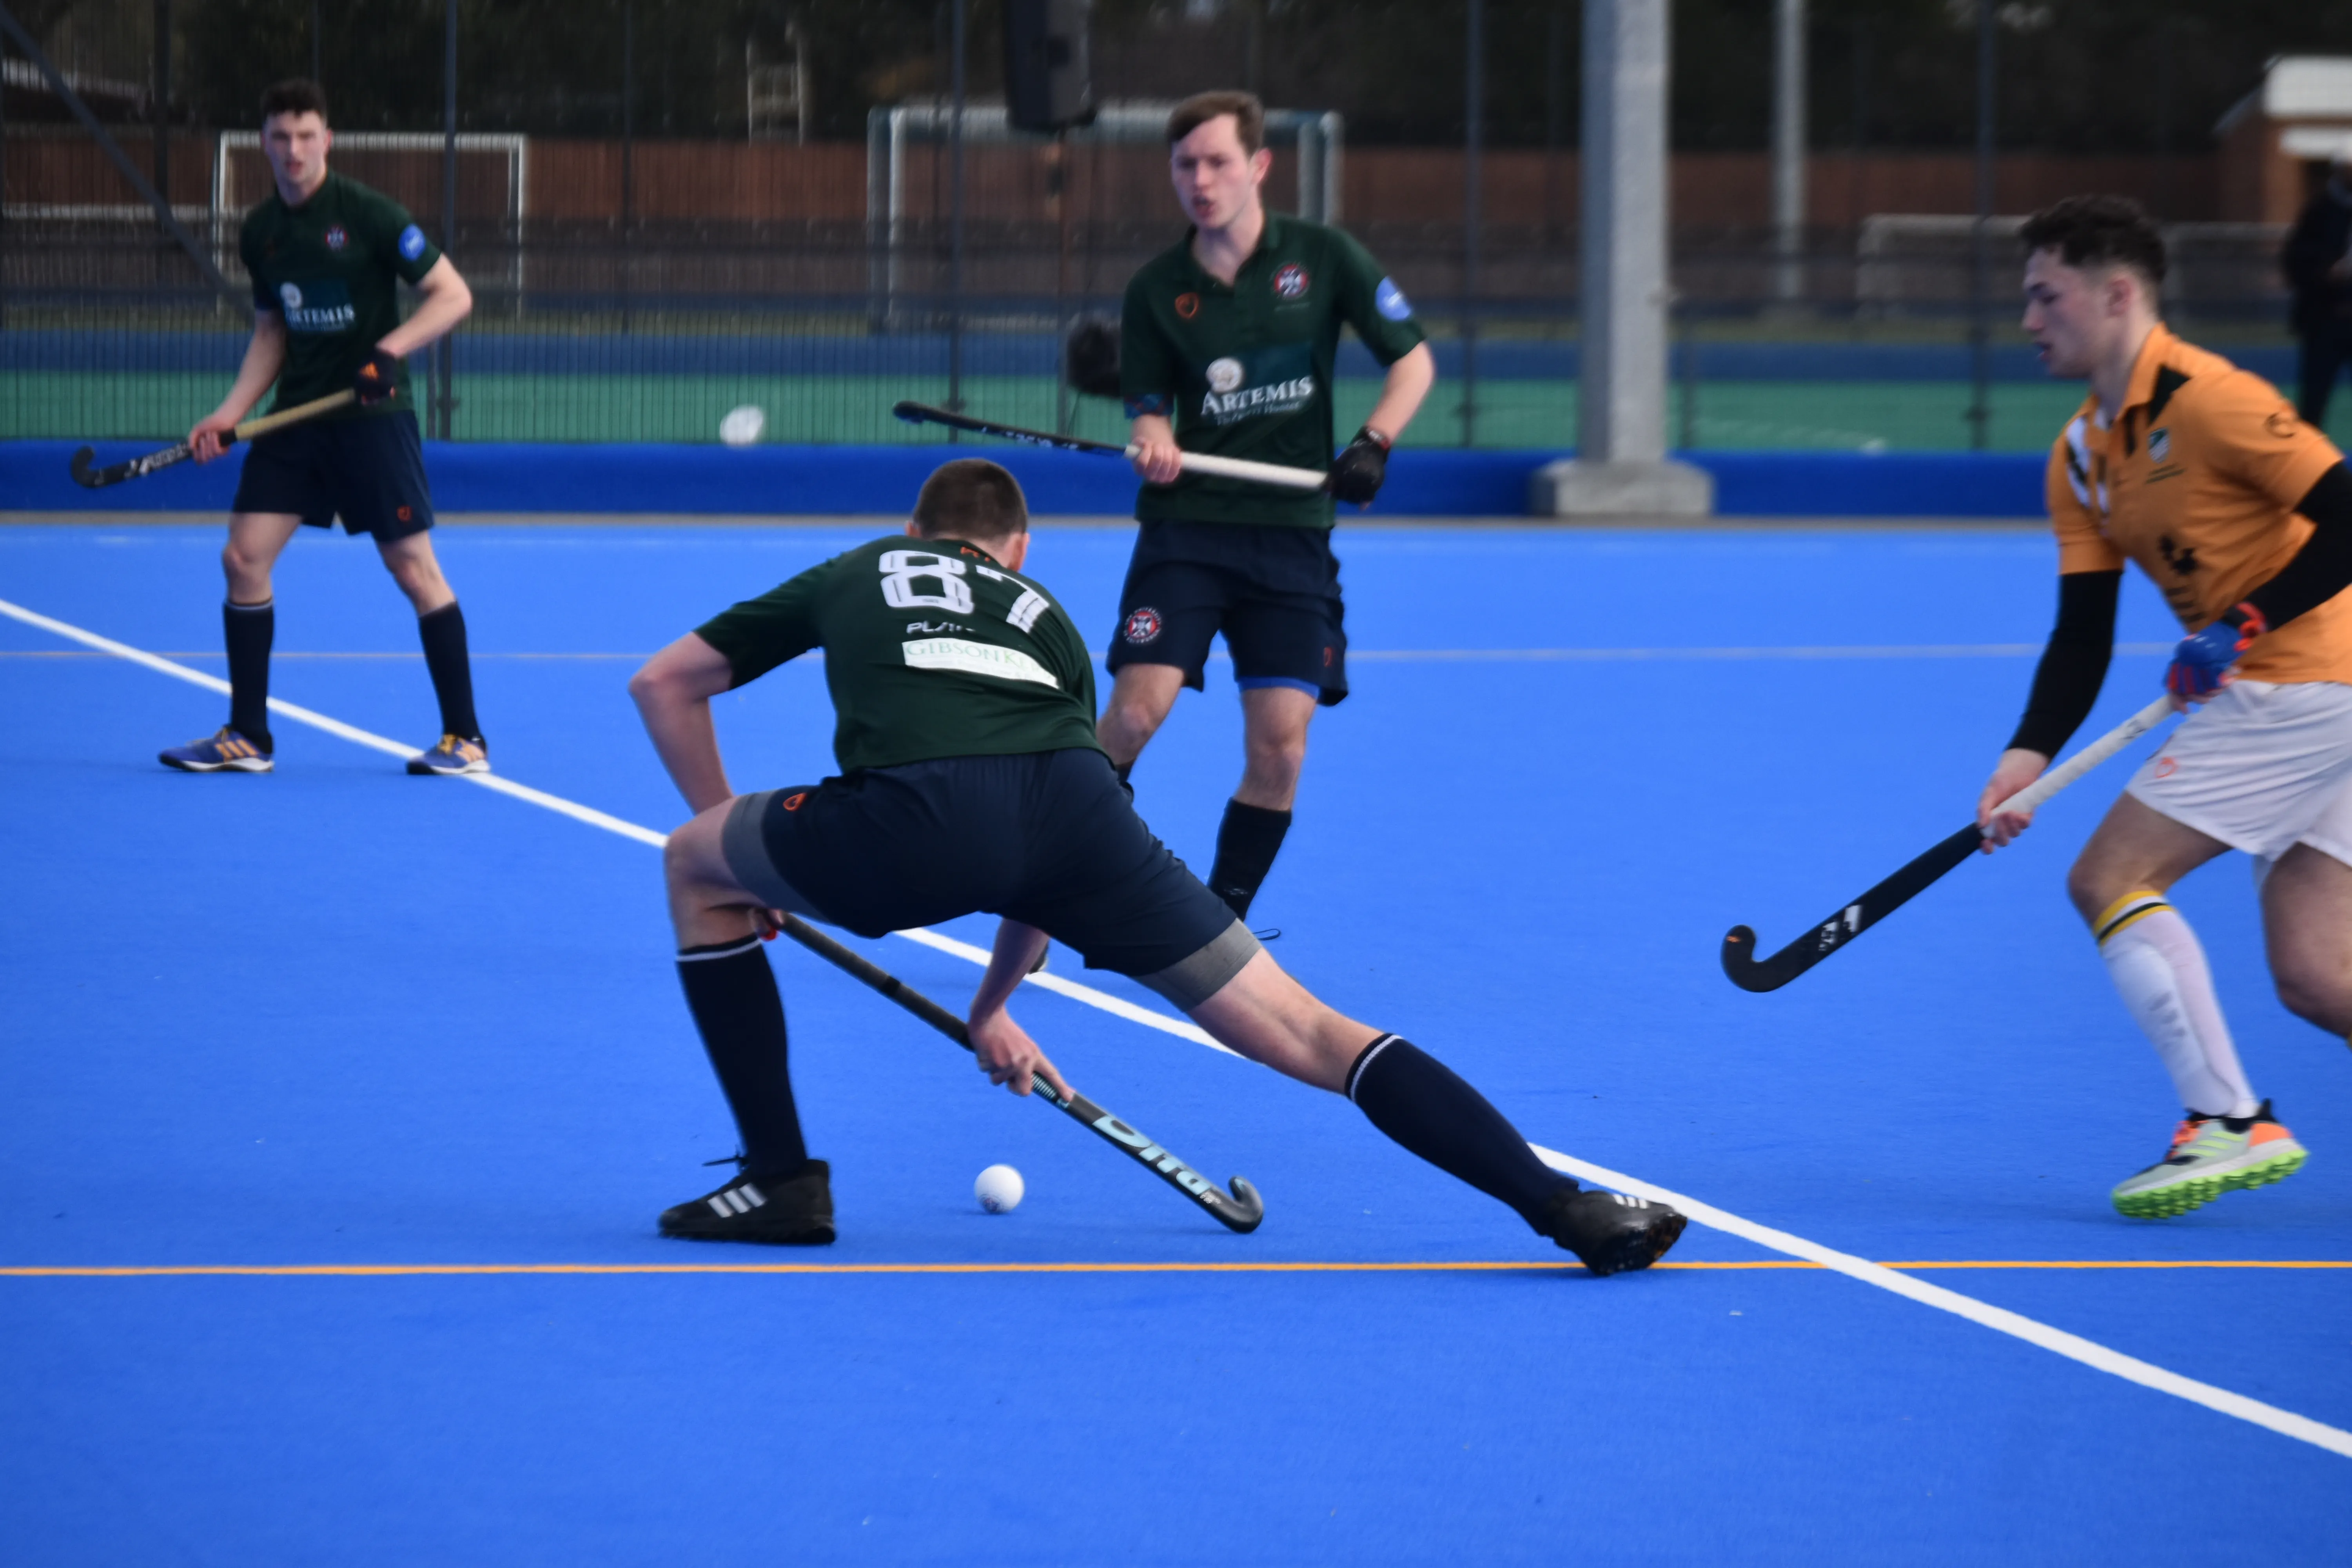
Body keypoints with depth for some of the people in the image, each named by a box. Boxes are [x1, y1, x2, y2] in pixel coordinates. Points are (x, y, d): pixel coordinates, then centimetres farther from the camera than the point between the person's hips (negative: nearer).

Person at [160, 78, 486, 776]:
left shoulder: (366, 214, -11)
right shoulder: (260, 233, 8)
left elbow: (453, 295, -11)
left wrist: (391, 349, -25)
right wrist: (229, 413, 8)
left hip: (371, 412, -6)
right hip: (297, 416, 6)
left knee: (413, 565, -6)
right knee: (244, 556, -2)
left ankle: (465, 739, 3)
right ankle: (247, 737, 8)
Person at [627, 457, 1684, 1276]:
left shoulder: (853, 576, 36)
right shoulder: (1043, 615, 39)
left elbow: (662, 683, 39)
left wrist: (730, 833, 49)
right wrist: (993, 1005, 57)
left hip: (911, 815, -2)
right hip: (1081, 805, 2)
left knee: (695, 866, 27)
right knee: (1301, 1032, 6)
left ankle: (781, 1182, 24)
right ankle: (1565, 1206, -5)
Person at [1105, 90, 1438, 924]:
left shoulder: (1323, 258, 1)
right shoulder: (1156, 290, 4)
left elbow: (1414, 360, 5)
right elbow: (1150, 408, 8)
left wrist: (1373, 442, -11)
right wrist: (1155, 442, -16)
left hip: (1292, 534, 0)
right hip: (1187, 527, 0)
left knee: (1279, 746, -6)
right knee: (1137, 709, -17)